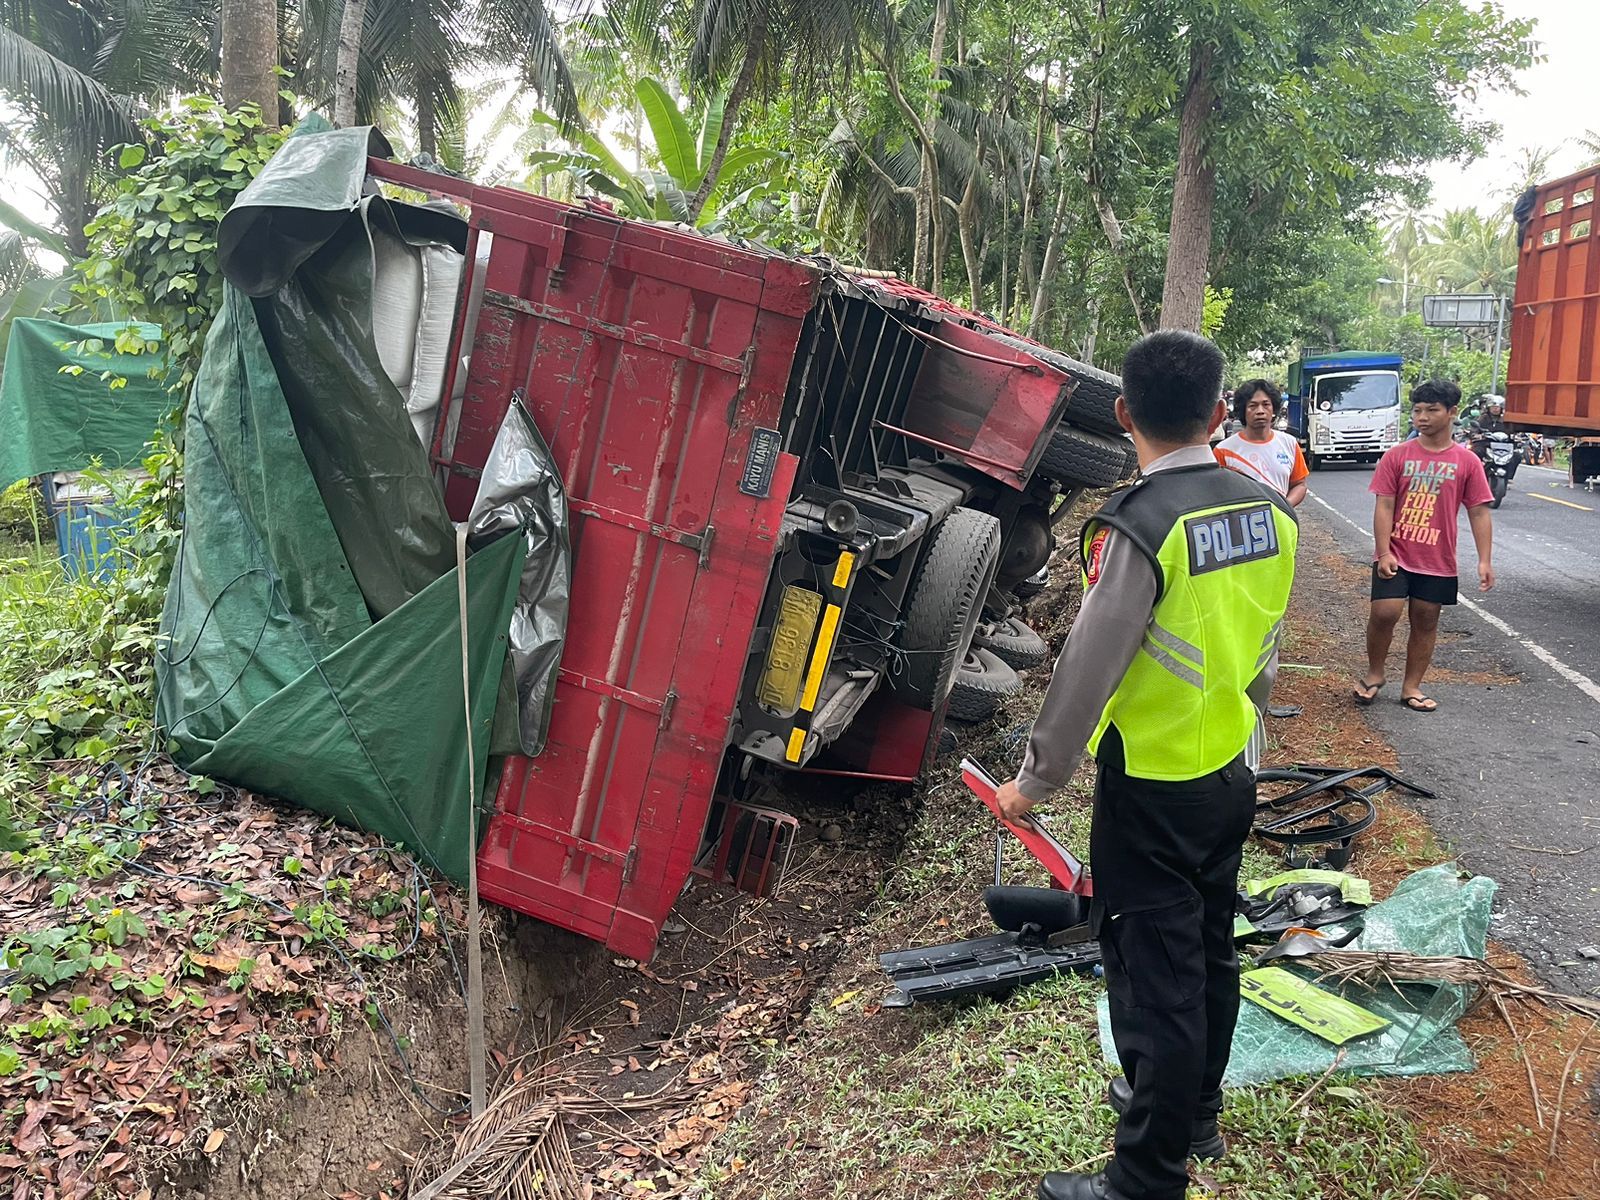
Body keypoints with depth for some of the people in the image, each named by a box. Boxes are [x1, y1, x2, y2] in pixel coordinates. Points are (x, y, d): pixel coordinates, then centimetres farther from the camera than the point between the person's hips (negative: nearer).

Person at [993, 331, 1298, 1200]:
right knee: (1209, 956, 22)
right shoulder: (1269, 511, -1)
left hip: (1151, 792, -7)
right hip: (1231, 775, 8)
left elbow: (1086, 673, -20)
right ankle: (1193, 1114, 43)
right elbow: (1263, 649, 9)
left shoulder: (1138, 526, -23)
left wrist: (1034, 783, -9)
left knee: (1155, 979, 4)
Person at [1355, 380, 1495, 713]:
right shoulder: (1397, 456, -1)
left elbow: (1479, 513, 1)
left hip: (1438, 561, 1)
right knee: (1384, 613, -12)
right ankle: (1374, 674, 11)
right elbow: (1383, 506, -4)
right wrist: (1384, 552, -12)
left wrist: (1484, 561, -5)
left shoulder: (1466, 461, 0)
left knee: (1426, 622, 8)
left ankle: (1411, 687, 21)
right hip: (1395, 556, -1)